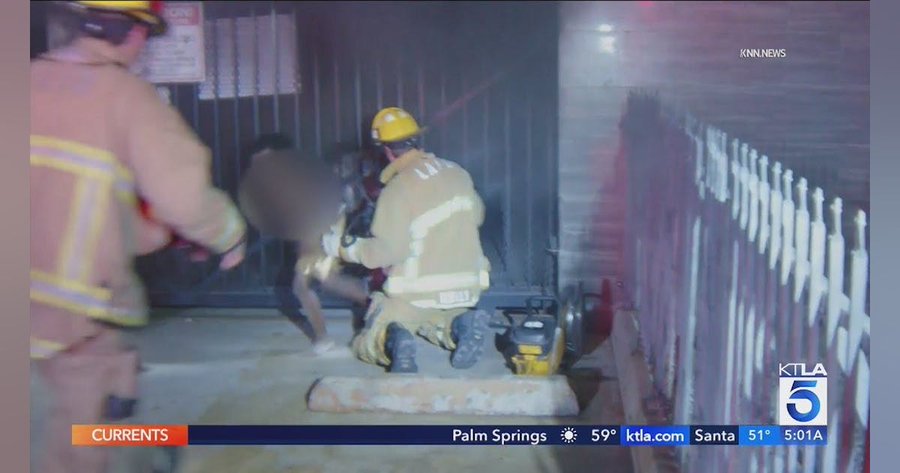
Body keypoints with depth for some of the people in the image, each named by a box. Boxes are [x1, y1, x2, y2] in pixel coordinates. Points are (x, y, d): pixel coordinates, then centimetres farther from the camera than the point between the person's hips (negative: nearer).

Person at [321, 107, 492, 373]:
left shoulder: (399, 188, -16)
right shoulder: (457, 173, 3)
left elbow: (388, 250, -20)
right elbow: (476, 216, 19)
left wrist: (343, 248, -7)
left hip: (418, 294, -5)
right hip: (466, 289, 5)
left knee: (368, 346, 13)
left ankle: (395, 343, -23)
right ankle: (461, 324, -1)